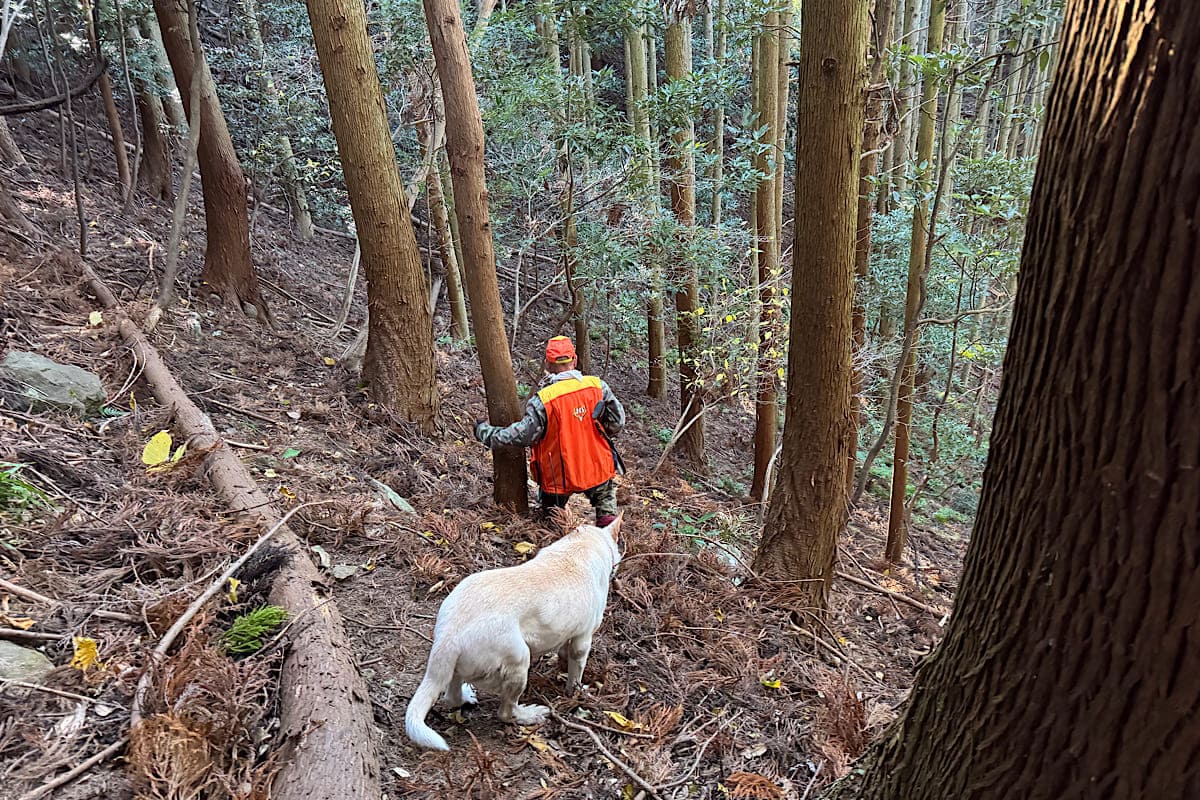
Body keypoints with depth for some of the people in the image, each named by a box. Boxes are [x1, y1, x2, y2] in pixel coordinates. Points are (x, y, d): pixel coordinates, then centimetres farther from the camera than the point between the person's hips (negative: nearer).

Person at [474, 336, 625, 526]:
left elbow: (522, 435, -13)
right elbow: (617, 423, -1)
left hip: (559, 478, -2)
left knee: (552, 515, 28)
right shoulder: (597, 386, -9)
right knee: (605, 498, 29)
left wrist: (486, 432, 0)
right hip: (598, 471, 2)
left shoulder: (542, 400, -21)